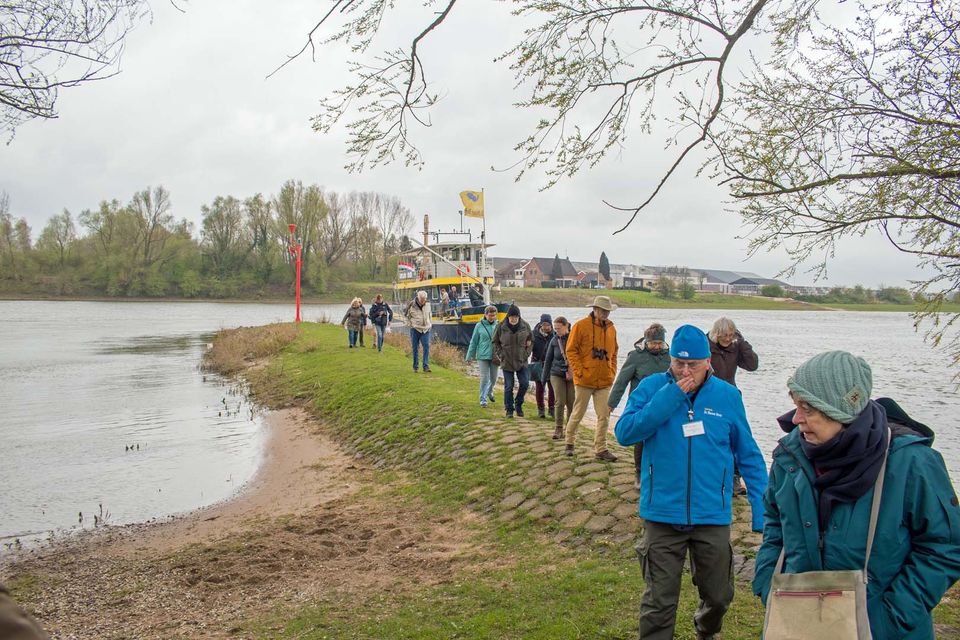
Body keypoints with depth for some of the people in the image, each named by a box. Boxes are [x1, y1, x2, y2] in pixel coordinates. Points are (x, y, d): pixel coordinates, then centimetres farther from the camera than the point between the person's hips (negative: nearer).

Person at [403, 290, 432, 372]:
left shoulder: (427, 304, 3)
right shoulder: (411, 305, -8)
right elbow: (406, 315, 6)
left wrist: (430, 323, 16)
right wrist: (410, 324, 1)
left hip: (426, 329, 2)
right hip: (415, 329, -2)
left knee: (426, 347, -9)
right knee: (415, 348, 3)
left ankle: (426, 367, -9)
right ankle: (415, 367, 13)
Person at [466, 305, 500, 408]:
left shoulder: (498, 325, -2)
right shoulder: (479, 326, -4)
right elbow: (474, 342, 1)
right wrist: (469, 356, 2)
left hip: (494, 356, 2)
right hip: (482, 356, -2)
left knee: (493, 378, 14)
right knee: (484, 378, -2)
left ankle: (489, 392, 43)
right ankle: (483, 399, 10)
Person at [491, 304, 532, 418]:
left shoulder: (525, 326, -3)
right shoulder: (501, 326, -6)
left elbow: (531, 340, 9)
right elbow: (495, 342, 4)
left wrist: (526, 354, -1)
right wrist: (500, 355, -5)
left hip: (521, 361, 1)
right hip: (507, 361, -1)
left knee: (525, 383, -5)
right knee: (508, 386, 2)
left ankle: (518, 404, 18)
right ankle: (509, 409, 13)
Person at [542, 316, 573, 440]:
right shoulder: (554, 340, 2)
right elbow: (548, 360, 9)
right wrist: (544, 377, 9)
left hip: (572, 376, -1)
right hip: (557, 375, 1)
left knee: (571, 403, 2)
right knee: (560, 402, -6)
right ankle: (558, 430, 1)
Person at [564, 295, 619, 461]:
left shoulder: (611, 328, 8)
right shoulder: (581, 325, -8)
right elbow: (571, 350, -7)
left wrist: (612, 372, 8)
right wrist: (579, 371, -12)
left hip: (605, 381, 4)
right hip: (584, 380, -4)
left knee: (604, 416, 3)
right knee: (578, 413, 8)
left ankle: (600, 449, 11)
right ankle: (569, 442, 27)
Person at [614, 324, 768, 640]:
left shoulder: (728, 396, -2)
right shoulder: (652, 387, -5)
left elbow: (749, 457, 5)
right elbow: (624, 433, -18)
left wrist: (762, 510, -1)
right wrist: (670, 396, -22)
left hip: (713, 516, 2)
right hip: (663, 515, -2)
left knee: (719, 595, 19)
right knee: (659, 602, 4)